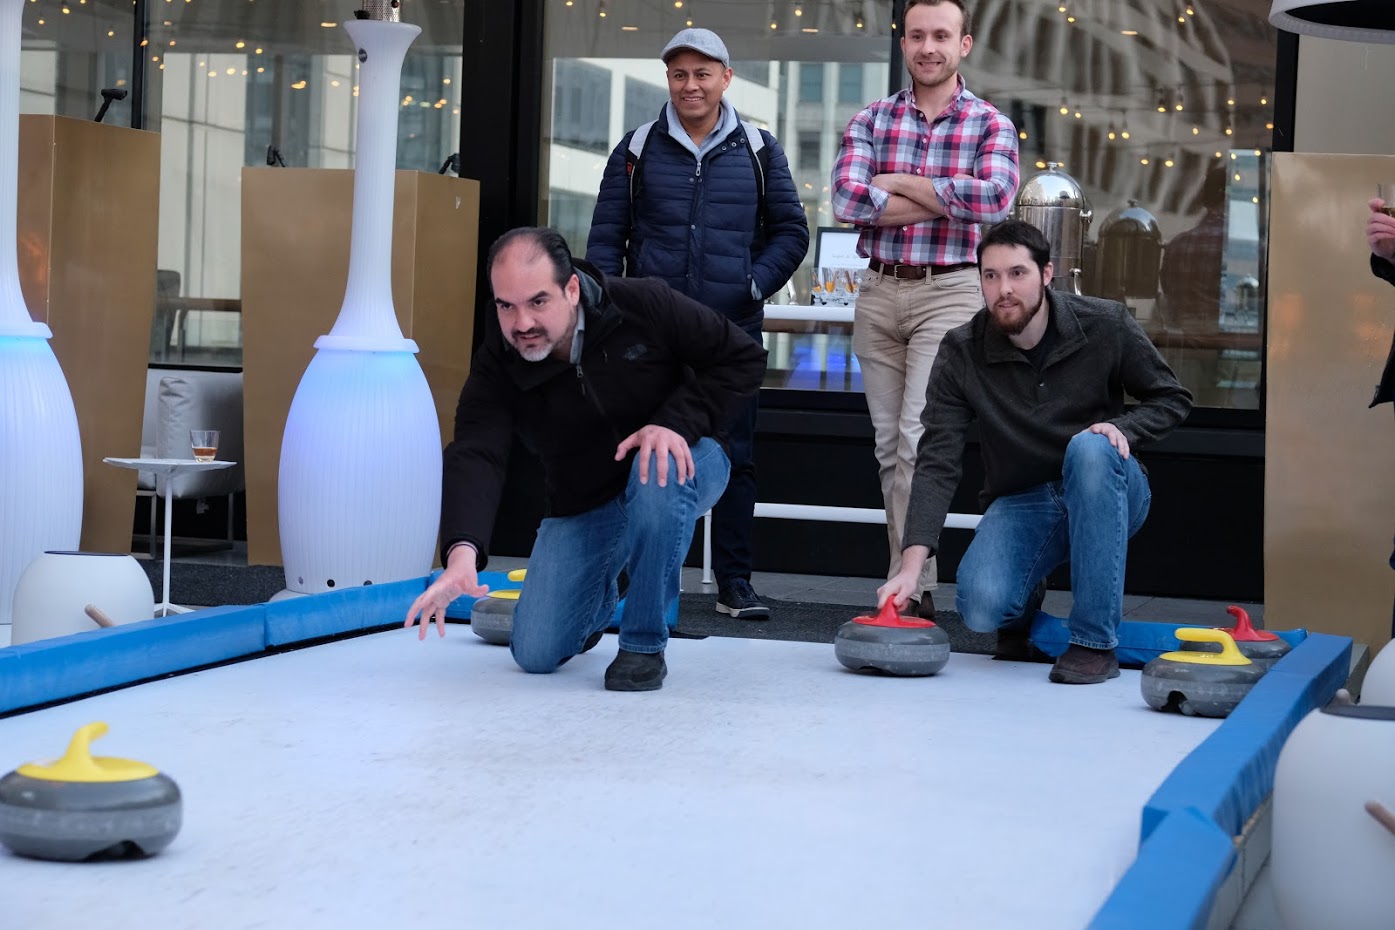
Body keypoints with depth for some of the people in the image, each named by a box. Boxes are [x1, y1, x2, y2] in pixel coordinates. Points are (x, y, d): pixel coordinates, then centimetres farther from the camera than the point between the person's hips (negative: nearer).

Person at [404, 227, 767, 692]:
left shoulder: (647, 306, -23)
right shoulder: (496, 367, -19)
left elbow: (743, 358, -15)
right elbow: (474, 457, -33)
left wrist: (678, 422, -30)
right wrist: (462, 551, -51)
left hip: (679, 466, -2)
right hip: (583, 507, 3)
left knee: (656, 475, -40)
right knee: (535, 654, -7)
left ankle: (644, 643, -22)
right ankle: (599, 598, 31)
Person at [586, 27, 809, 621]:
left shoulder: (758, 151, 7)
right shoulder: (638, 149, 6)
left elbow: (791, 231, 9)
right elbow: (606, 237, 6)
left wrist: (755, 284, -5)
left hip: (733, 332, 0)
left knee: (735, 457, 2)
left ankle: (734, 582, 9)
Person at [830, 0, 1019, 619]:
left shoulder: (991, 126, 2)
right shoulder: (870, 122, 8)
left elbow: (993, 199, -18)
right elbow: (845, 198, -9)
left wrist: (899, 183, -12)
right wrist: (945, 200, -12)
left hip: (949, 293, -4)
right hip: (879, 293, 4)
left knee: (918, 440, -16)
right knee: (889, 445, 6)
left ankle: (910, 587, -14)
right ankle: (913, 584, 13)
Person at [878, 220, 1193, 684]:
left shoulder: (1105, 326, -12)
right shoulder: (961, 353, -12)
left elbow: (1171, 398, 2)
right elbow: (937, 462, -17)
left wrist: (1124, 428, -21)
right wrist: (911, 566, -29)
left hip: (1105, 494, 0)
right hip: (1020, 503, 0)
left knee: (1088, 447, -36)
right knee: (981, 608, -29)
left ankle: (1095, 640, -29)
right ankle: (1023, 605, 15)